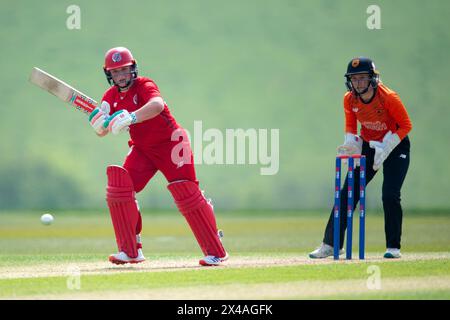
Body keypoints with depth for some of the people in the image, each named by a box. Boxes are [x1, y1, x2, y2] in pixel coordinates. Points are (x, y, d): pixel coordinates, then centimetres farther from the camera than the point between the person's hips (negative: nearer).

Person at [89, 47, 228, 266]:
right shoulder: (111, 96, 1)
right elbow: (102, 132, 0)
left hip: (170, 144, -6)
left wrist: (130, 118, -57)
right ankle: (130, 251, -5)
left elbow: (157, 105, -42)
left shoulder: (144, 86, -19)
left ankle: (216, 252, -2)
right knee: (119, 187, -12)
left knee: (186, 194, -12)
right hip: (141, 149, 6)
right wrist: (98, 122, -25)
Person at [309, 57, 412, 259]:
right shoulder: (349, 100, -11)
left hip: (396, 146, -5)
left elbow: (406, 126, -17)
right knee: (347, 194, -3)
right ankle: (331, 244, 2)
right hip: (368, 145, 5)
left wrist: (385, 148, -25)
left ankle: (393, 247, -3)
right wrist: (350, 143, -14)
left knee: (390, 196, -17)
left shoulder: (388, 98, -25)